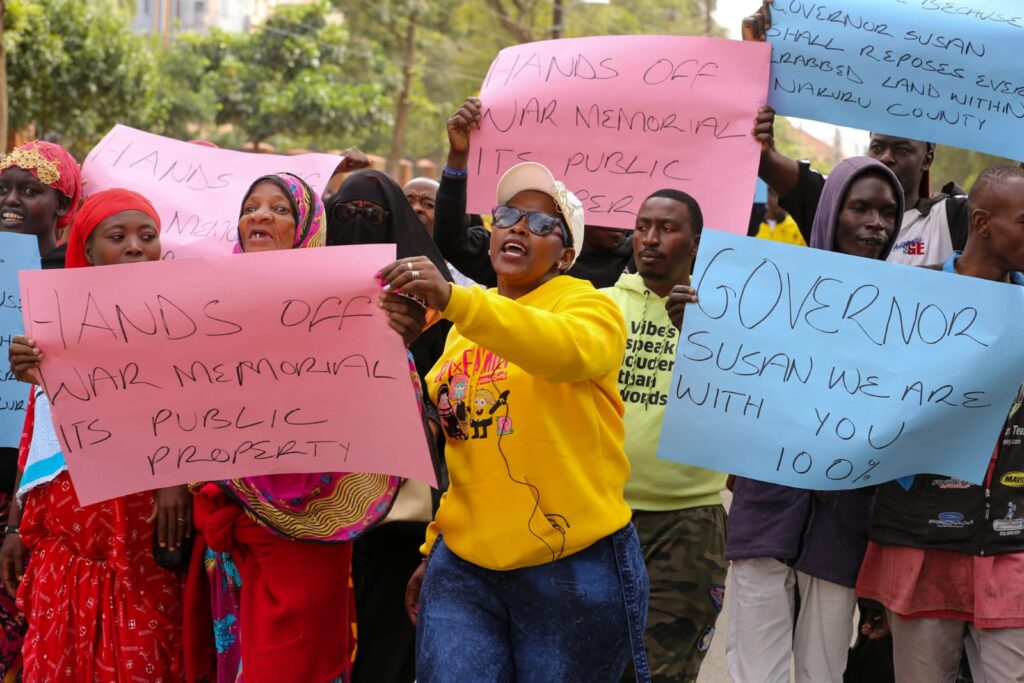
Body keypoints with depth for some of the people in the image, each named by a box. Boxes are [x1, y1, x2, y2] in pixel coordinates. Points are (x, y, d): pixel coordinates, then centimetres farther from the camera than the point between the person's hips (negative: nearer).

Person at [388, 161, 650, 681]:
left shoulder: (589, 306, -4)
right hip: (464, 565, 4)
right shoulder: (468, 323, 12)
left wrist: (452, 299, -39)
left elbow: (569, 351, -29)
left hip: (573, 567, -4)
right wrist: (433, 547, 19)